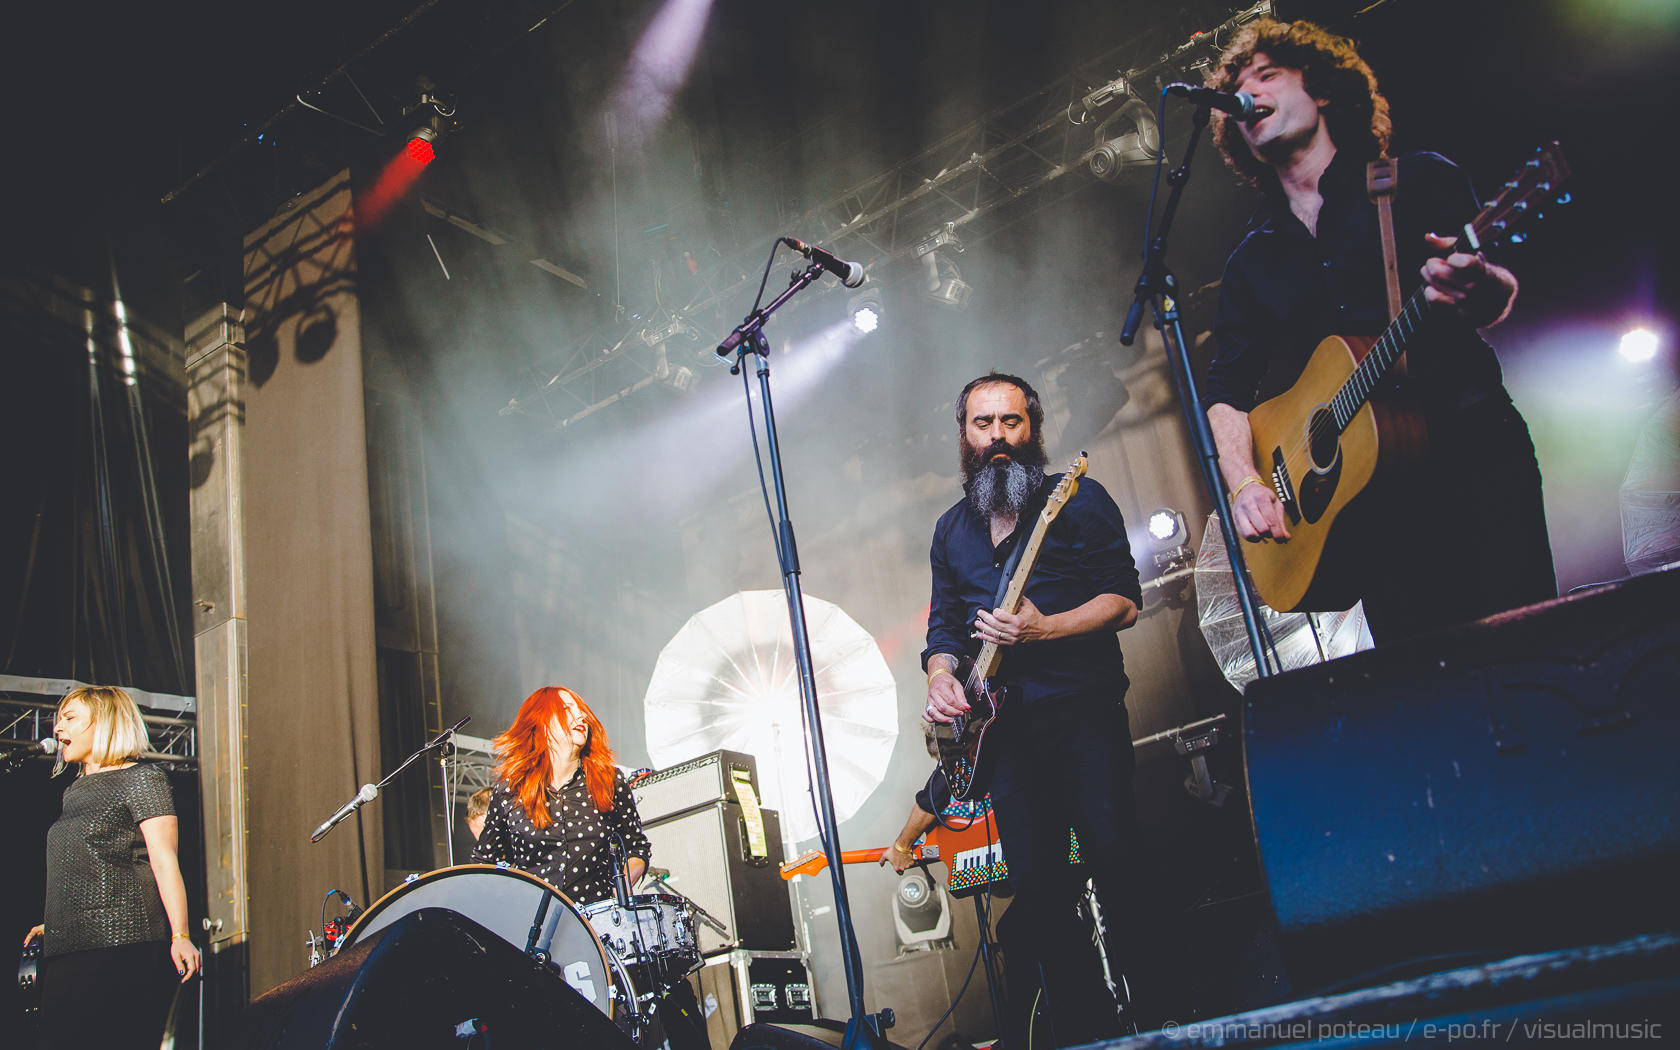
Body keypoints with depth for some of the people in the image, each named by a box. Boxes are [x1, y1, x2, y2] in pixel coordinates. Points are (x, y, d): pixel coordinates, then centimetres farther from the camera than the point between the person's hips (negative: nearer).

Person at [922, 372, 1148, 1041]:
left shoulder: (1079, 500, 3)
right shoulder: (952, 529, 19)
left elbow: (1124, 601, -4)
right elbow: (943, 626, 21)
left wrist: (1043, 628, -18)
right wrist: (941, 678, 0)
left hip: (1083, 710, -4)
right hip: (1004, 724, 4)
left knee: (1115, 858, -13)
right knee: (1036, 884, 1)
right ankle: (1087, 1029, 13)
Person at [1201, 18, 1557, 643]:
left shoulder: (1417, 181, 11)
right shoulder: (1252, 260, 19)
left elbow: (1499, 299, -1)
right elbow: (1227, 388, 15)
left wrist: (1479, 287, -26)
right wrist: (1243, 480, -4)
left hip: (1471, 444, -2)